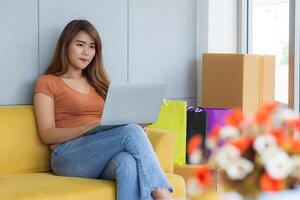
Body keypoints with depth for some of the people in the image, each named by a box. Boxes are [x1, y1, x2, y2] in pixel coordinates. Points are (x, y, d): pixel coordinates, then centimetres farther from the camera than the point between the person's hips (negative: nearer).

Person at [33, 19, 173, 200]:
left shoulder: (97, 83, 28)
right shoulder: (47, 83, 11)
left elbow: (115, 122, 21)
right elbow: (47, 135, -1)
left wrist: (137, 122, -3)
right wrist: (89, 128, -16)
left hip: (103, 157, 4)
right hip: (68, 158, -4)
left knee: (129, 163, -36)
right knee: (131, 131, -31)